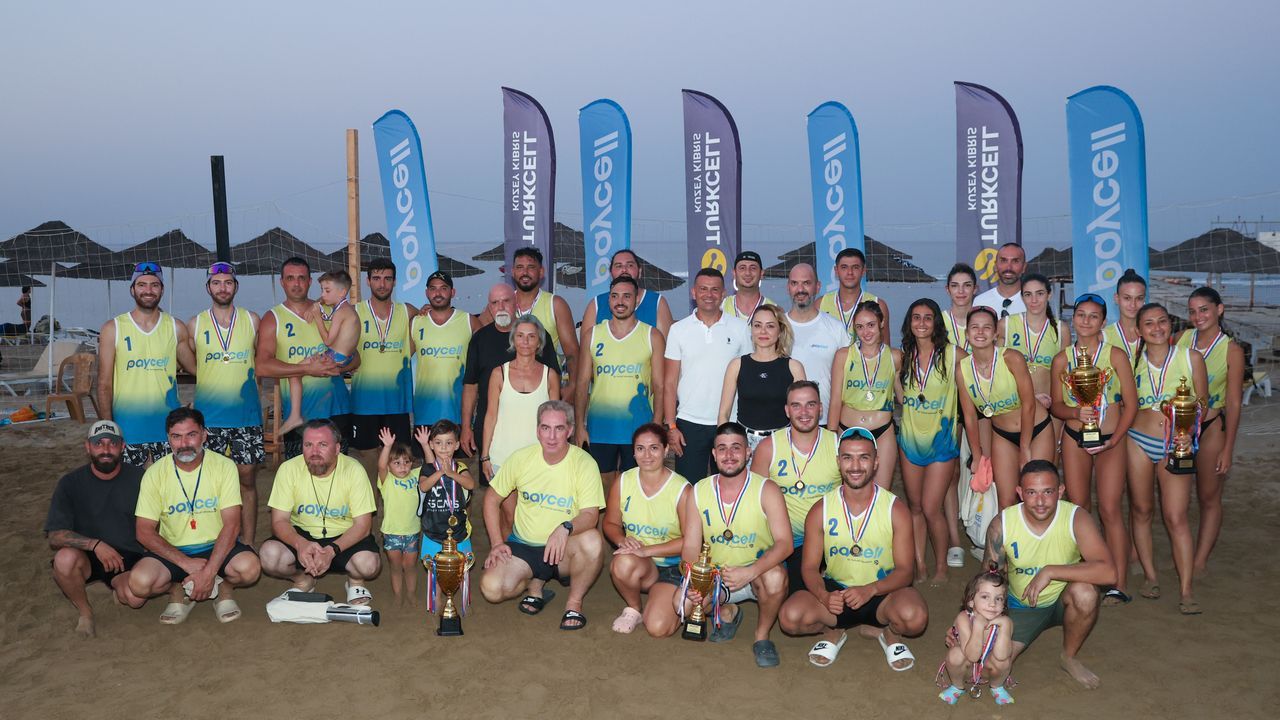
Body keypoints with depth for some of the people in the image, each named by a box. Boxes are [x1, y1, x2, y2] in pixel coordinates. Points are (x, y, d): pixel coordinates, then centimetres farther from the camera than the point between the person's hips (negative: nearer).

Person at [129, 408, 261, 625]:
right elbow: (144, 532, -6)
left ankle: (223, 586, 4)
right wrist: (186, 563, -17)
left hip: (216, 546, -1)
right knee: (139, 581, -28)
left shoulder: (224, 466, -8)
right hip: (173, 550, 1)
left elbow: (231, 525, -13)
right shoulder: (155, 473, -5)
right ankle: (179, 590, 6)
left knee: (250, 567, -32)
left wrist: (209, 571, -24)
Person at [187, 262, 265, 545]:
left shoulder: (252, 320, 7)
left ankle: (248, 546, 10)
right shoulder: (195, 325, 6)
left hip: (246, 412, 0)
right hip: (208, 415, 0)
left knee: (247, 478, 2)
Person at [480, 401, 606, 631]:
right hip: (522, 545, 2)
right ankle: (535, 585, 13)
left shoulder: (584, 463, -12)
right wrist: (496, 543, -1)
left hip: (563, 550, -2)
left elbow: (590, 514, -19)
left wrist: (566, 528, -40)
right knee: (491, 589, -23)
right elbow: (492, 499, 7)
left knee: (592, 541, -35)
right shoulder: (521, 458, -4)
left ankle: (574, 601, -7)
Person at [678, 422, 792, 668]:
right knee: (682, 602, -22)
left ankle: (762, 635, -4)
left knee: (775, 577, -36)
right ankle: (727, 612, 13)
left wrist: (749, 572, -36)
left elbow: (784, 543, -21)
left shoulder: (766, 490, -12)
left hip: (758, 572, -3)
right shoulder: (699, 492, -2)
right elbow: (691, 546, -3)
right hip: (715, 575, 3)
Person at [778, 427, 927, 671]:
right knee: (790, 617, -26)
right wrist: (823, 595, -26)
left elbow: (904, 570, -10)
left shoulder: (896, 510, -8)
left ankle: (888, 631, 5)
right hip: (835, 591, 1)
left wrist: (870, 589, -30)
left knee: (914, 618, -34)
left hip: (881, 595, -1)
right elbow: (810, 567, -2)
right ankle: (833, 631, 9)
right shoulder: (820, 511, -4)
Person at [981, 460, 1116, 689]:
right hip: (1020, 606, 1)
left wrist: (1050, 571, -38)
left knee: (1085, 592, -36)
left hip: (1063, 600, -1)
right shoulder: (1002, 524, -18)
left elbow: (1108, 572, -35)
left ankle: (1069, 656, -6)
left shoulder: (1076, 519, -23)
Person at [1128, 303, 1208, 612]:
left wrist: (1188, 430, -13)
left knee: (1176, 516, -7)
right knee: (1140, 509, 9)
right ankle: (1149, 575, 23)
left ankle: (1186, 590, -1)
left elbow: (1202, 404, 3)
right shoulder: (1133, 361, 5)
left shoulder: (1191, 358, 0)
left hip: (1176, 445, -2)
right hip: (1138, 440, 2)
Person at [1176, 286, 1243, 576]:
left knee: (1209, 498, 7)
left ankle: (1199, 563, 14)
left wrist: (1227, 449, -9)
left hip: (1211, 428, -3)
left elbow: (1233, 403, -8)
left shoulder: (1231, 350, -9)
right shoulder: (1182, 339, 0)